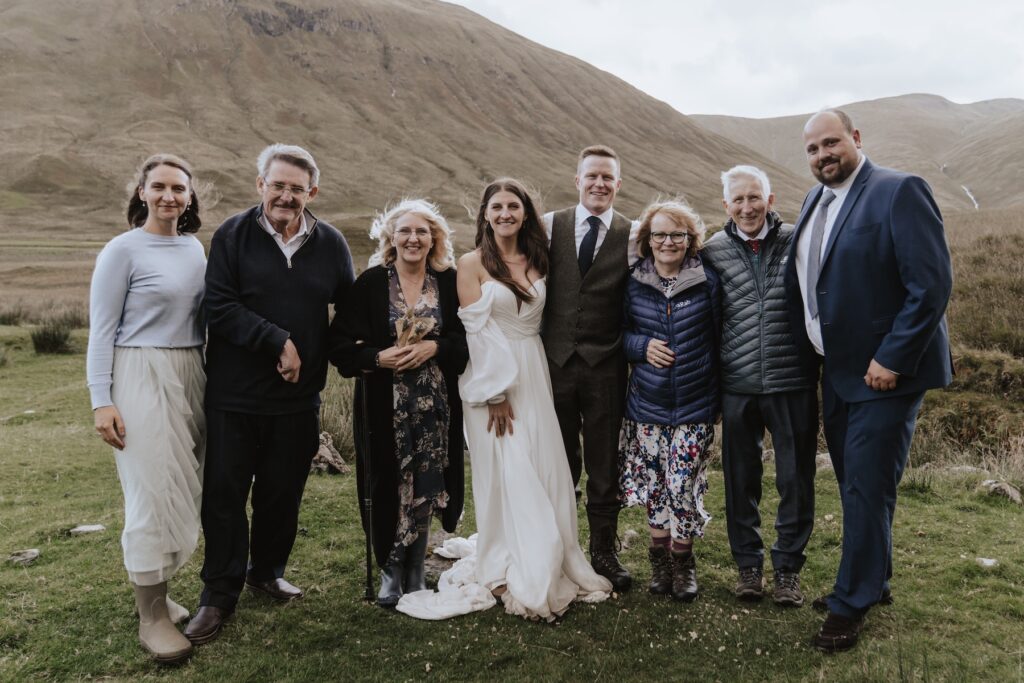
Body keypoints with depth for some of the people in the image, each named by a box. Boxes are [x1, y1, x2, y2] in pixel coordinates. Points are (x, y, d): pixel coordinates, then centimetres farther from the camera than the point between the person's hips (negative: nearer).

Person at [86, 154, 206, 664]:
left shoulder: (195, 248, 10)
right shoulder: (123, 250, -6)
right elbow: (102, 331, -7)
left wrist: (212, 382, 11)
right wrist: (101, 400, -14)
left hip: (191, 377, 6)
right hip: (142, 379, -6)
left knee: (183, 490, 9)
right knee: (154, 493, -4)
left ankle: (155, 591, 25)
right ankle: (150, 615, 8)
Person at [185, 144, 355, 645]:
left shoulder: (330, 243, 3)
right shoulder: (233, 235, -4)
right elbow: (219, 307, -12)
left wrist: (323, 359, 2)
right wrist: (277, 341, -18)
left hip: (299, 397, 3)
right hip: (235, 394, -2)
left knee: (282, 491, 14)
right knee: (224, 493, 6)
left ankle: (266, 572, 36)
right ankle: (219, 594, 21)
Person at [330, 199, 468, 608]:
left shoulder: (449, 282, 4)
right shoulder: (370, 283, -1)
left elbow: (467, 339, 3)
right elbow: (342, 345, -2)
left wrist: (434, 347, -12)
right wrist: (379, 357, -17)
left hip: (434, 403, 2)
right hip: (385, 406, -1)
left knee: (425, 486, 6)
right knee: (389, 489, 1)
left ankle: (414, 571, 25)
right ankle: (390, 570, 21)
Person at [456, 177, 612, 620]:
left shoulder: (536, 261, 10)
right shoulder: (473, 263, -5)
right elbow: (476, 331, -10)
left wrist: (531, 379, 5)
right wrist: (496, 394, -14)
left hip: (533, 376, 5)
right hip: (490, 377, -5)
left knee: (547, 472, 6)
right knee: (506, 476, -1)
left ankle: (552, 567, 21)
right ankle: (519, 580, 12)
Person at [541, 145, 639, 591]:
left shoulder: (632, 234, 0)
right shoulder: (550, 225, 3)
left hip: (605, 367, -1)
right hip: (555, 361, 1)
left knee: (604, 466, 10)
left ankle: (604, 551, 26)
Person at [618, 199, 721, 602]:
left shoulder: (707, 282, -2)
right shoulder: (634, 283, 2)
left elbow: (718, 339, 4)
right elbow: (620, 333, 11)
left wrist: (717, 393, 1)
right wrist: (641, 346, -10)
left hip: (694, 406, -2)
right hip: (647, 405, 2)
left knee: (685, 489, -2)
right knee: (654, 488, 8)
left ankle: (683, 561, 23)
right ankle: (659, 558, 30)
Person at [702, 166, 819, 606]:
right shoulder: (713, 252, 2)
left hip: (793, 383, 0)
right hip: (737, 387, 1)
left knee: (796, 479, 8)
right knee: (742, 479, 11)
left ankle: (788, 567, 26)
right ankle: (748, 564, 29)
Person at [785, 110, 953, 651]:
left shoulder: (899, 191, -13)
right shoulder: (814, 201, 11)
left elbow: (933, 283, -19)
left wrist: (892, 359, -20)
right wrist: (814, 349, 10)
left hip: (886, 371, -8)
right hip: (838, 371, 8)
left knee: (867, 489, 0)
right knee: (853, 483, 17)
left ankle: (851, 605, 14)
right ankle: (873, 581, 35)